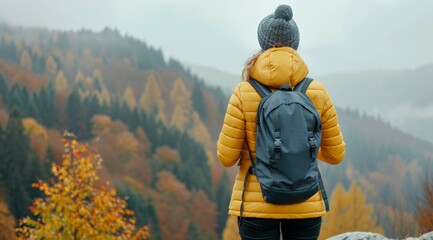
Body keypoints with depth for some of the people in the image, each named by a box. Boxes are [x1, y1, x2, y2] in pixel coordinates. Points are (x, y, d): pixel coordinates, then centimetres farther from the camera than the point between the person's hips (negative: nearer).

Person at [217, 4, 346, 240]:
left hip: (257, 203, -2)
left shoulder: (244, 93, -9)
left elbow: (226, 156, -6)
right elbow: (335, 154, 4)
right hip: (305, 204, 2)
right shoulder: (317, 92, -3)